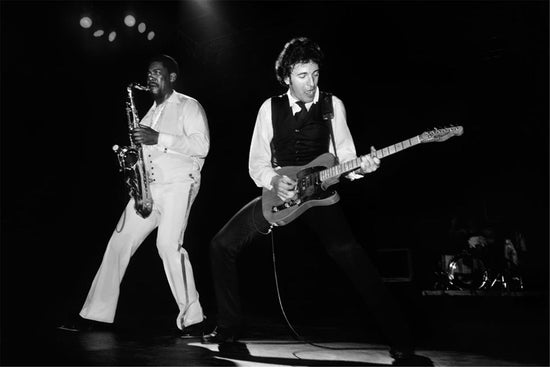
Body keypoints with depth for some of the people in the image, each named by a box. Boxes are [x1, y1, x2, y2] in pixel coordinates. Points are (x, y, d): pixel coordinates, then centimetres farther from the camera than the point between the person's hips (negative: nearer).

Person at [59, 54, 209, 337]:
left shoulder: (188, 106, 1)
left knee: (169, 244, -22)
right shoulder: (151, 112, 24)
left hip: (179, 185, -7)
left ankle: (191, 318, -10)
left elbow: (201, 146, -13)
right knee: (119, 243, 3)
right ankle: (95, 313, 13)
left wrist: (158, 138, -18)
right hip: (148, 186, 8)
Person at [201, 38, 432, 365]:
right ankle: (230, 326, 15)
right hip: (280, 192, 3)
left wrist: (360, 167, -23)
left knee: (348, 252, -27)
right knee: (223, 244, -2)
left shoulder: (333, 104, 0)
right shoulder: (270, 107, 2)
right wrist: (273, 180, -17)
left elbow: (344, 156, 0)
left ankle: (401, 340, -15)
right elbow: (256, 161, 3)